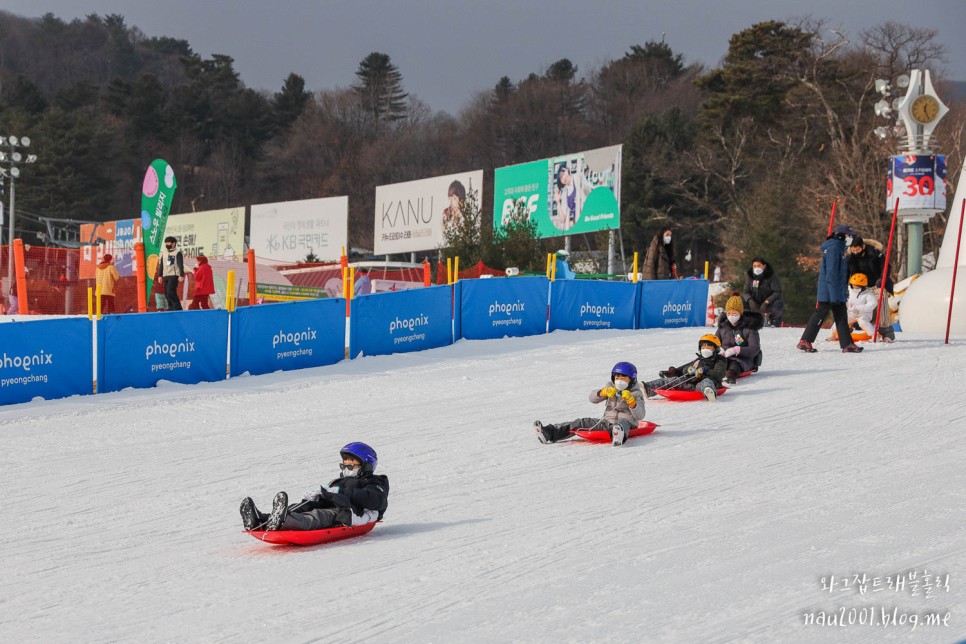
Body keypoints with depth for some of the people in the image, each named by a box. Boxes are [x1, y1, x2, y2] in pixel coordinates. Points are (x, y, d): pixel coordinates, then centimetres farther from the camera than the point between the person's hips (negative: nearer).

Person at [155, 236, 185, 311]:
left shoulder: (177, 253, -2)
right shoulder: (163, 253, 17)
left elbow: (181, 265, -9)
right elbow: (161, 265, 21)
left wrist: (181, 275, -16)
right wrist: (159, 275, 15)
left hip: (174, 276, -7)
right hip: (165, 276, 7)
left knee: (170, 292, -17)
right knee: (167, 293, 5)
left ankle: (177, 308, -11)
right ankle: (171, 308, 11)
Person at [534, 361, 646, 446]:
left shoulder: (636, 394, 3)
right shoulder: (611, 388, 16)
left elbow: (640, 416, -9)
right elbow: (592, 398, 4)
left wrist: (631, 401, -24)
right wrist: (604, 392, -16)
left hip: (628, 422, -5)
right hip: (607, 422, 5)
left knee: (622, 424, -42)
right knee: (583, 423, -11)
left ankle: (618, 437, -80)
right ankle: (550, 433, -25)